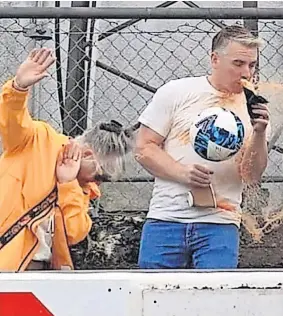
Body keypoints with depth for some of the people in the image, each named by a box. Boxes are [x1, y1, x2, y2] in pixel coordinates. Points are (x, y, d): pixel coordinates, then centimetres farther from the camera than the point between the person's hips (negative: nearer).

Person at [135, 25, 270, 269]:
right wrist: (182, 173, -12)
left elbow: (252, 177, 4)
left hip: (220, 224, 1)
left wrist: (259, 133, -11)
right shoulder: (175, 92, 4)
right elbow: (144, 148, 2)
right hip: (166, 220, -1)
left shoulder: (254, 108, 8)